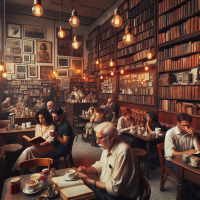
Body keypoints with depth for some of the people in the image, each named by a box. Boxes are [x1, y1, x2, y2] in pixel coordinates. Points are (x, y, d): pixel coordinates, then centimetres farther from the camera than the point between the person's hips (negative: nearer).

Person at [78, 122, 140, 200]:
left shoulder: (123, 152, -30)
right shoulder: (108, 146, -1)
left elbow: (115, 188, -26)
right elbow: (101, 164, 15)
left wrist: (90, 181, -20)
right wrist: (87, 170, -4)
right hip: (105, 187, 8)